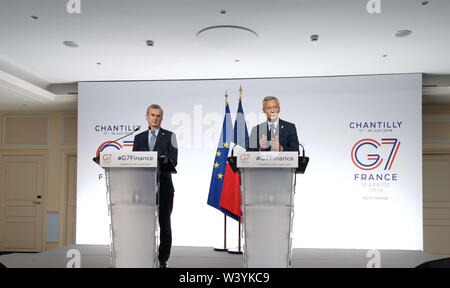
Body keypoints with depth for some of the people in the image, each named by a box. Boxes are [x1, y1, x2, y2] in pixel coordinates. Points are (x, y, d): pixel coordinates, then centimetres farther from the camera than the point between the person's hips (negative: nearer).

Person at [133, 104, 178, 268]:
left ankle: (162, 260, 7)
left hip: (164, 186, -2)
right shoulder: (139, 138, 16)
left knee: (164, 223, 0)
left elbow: (173, 161, -4)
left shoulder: (169, 136, 7)